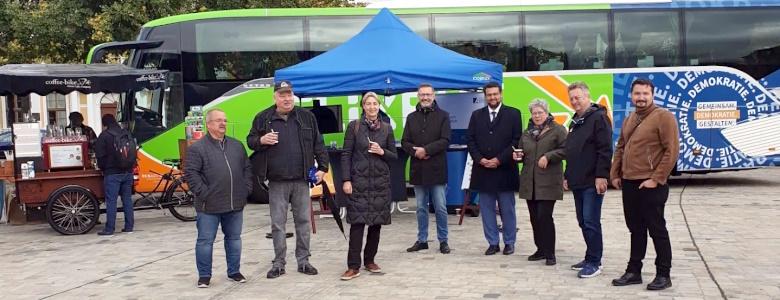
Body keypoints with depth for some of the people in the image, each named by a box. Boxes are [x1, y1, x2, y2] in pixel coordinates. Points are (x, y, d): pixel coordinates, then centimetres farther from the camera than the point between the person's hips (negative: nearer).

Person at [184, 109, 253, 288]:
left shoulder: (237, 145, 11)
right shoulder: (197, 148, -6)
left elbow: (247, 168, 16)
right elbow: (190, 174, -10)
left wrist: (247, 189, 6)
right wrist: (203, 193, -15)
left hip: (235, 204, 5)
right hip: (209, 205, -4)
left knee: (234, 238, 13)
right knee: (205, 240, 2)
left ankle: (234, 271, 26)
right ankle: (204, 275, 14)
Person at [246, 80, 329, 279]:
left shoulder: (307, 117, 5)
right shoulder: (263, 118, 2)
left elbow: (318, 144, 8)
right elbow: (250, 141, 8)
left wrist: (322, 167, 2)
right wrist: (261, 140, -14)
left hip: (301, 180, 1)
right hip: (277, 182, -1)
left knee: (304, 221, 7)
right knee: (278, 224, 5)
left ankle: (303, 261, 17)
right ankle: (279, 263, 14)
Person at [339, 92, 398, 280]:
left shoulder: (386, 128, 7)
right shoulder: (354, 126, 0)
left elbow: (394, 156, 10)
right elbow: (346, 155, -3)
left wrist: (382, 152, -10)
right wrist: (346, 180, -10)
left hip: (380, 181, 3)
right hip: (359, 181, -3)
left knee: (376, 222, 6)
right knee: (357, 222, -7)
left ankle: (370, 261, 20)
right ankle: (353, 266, -4)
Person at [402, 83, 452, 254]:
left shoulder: (442, 116, 0)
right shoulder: (411, 117, 11)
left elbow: (445, 141, -9)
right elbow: (405, 142, 7)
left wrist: (426, 150, -17)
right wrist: (415, 151, -13)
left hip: (437, 169, -3)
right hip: (418, 169, 4)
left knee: (440, 208, 0)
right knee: (421, 208, 11)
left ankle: (443, 241, 11)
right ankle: (422, 240, 20)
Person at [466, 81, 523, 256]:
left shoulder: (513, 114, 1)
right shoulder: (476, 115, 11)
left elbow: (517, 140, -5)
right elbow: (470, 140, 8)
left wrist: (499, 159, -12)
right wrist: (480, 159, -7)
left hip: (505, 170, -3)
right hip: (482, 169, 3)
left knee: (507, 209, 4)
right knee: (487, 209, 5)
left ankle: (509, 242, 15)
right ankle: (493, 243, 13)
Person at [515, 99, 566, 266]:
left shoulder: (557, 130, -1)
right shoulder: (527, 132, 17)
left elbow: (565, 150, -8)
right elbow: (522, 152, 24)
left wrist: (548, 156, -18)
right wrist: (518, 156, 2)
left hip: (548, 182, -6)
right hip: (529, 181, 6)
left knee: (545, 217, -9)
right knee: (534, 218, 8)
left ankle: (550, 253, 1)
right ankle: (541, 249, 20)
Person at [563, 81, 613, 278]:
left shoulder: (599, 117, -9)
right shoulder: (575, 121, 18)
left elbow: (605, 150, -17)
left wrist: (601, 175, -21)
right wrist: (567, 176, 21)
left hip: (593, 182, -9)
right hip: (578, 182, 9)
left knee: (591, 222, -7)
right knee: (583, 222, 12)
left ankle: (594, 262, 0)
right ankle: (591, 259, 21)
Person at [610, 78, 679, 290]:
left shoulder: (663, 117, -9)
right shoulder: (629, 119, 16)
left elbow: (672, 151, -15)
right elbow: (620, 148, 21)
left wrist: (656, 178, -18)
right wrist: (615, 174, 12)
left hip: (650, 185, -7)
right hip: (629, 183, 8)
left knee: (657, 230, 0)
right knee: (636, 229, 14)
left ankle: (663, 275, 10)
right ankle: (634, 271, 22)